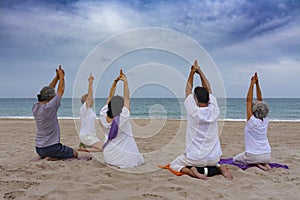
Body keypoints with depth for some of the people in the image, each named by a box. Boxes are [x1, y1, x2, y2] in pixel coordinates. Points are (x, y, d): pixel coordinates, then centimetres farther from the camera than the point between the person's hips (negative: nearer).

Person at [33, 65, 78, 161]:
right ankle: (52, 158, -6)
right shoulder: (49, 107, -22)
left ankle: (43, 156, 9)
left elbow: (48, 90, 10)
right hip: (51, 147, -8)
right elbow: (60, 91, -11)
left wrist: (57, 76, 11)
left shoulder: (35, 107, 0)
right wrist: (61, 76, 3)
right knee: (74, 153, 12)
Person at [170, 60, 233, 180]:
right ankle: (220, 168, 5)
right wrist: (200, 71, 13)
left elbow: (188, 90, 0)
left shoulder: (193, 111, -16)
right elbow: (208, 89, 5)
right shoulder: (214, 111, -8)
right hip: (214, 158, 4)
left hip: (195, 158, -4)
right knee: (214, 163, 39)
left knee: (174, 165, 19)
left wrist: (192, 72, 10)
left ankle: (191, 171, -9)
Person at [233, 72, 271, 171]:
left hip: (253, 156, -6)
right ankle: (264, 164, 7)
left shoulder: (252, 121, -17)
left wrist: (252, 84, -15)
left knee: (235, 159, 20)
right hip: (267, 156, 6)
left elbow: (249, 100, -17)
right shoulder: (265, 121, -2)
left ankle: (256, 164, -2)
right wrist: (257, 84, 0)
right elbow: (260, 100, 1)